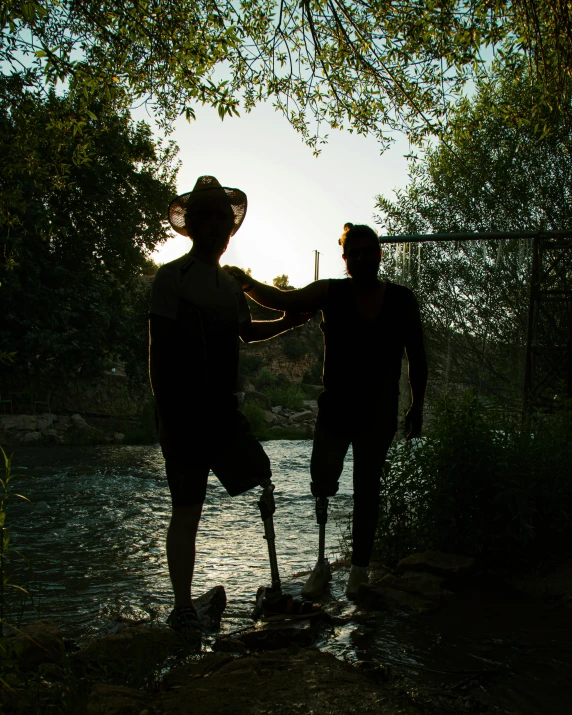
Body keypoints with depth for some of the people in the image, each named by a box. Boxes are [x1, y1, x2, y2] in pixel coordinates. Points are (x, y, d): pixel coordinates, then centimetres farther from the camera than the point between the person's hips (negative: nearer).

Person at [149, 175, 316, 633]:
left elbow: (246, 332, 31)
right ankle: (183, 608, 14)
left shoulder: (229, 283, 15)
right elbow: (158, 351, -11)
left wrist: (286, 323, 15)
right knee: (187, 511, 0)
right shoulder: (173, 277, -7)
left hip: (224, 411, 7)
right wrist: (167, 417, -16)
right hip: (185, 415, -7)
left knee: (265, 492, 5)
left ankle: (274, 590, 18)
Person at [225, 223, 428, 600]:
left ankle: (360, 567, 22)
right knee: (321, 485, -4)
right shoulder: (330, 293, -2)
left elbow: (417, 357, 7)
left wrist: (417, 406, 7)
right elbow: (283, 300, -14)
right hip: (335, 409, 0)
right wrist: (247, 282, -32)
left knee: (367, 490, 9)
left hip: (379, 415, 1)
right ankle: (321, 564, 14)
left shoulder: (402, 300, 1)